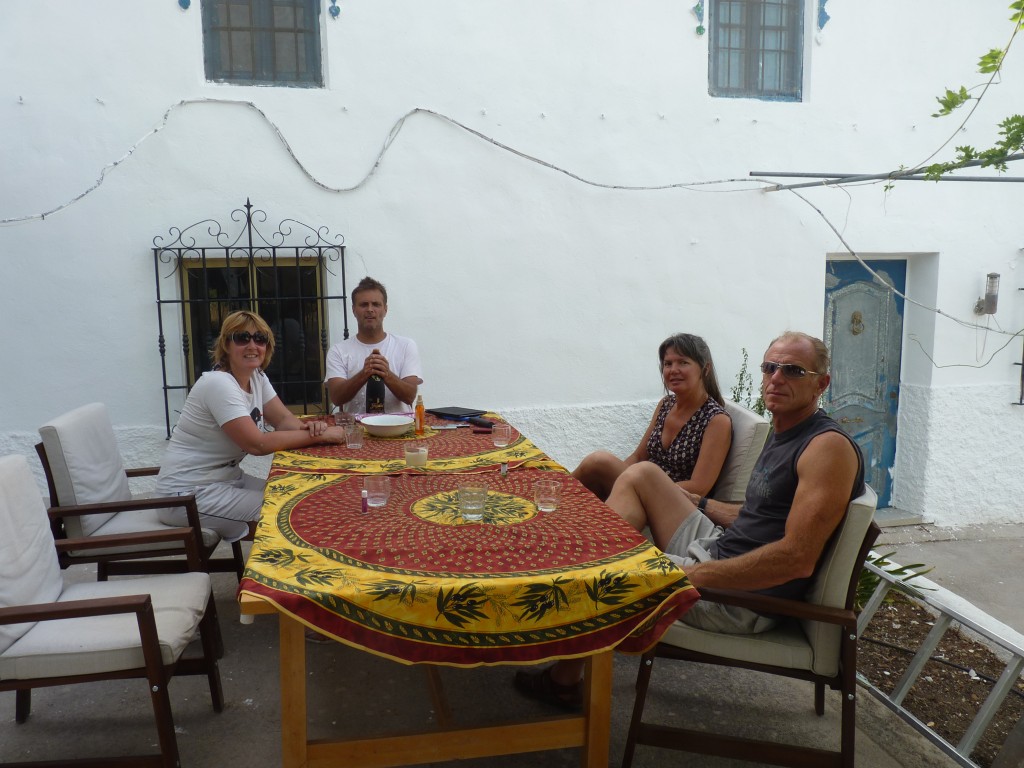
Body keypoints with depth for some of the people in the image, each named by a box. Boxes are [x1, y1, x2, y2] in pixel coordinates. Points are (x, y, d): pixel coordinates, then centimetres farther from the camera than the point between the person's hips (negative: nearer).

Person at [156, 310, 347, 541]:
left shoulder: (257, 377, 4)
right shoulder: (219, 384, -22)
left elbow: (284, 419, 2)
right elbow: (257, 444, -28)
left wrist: (309, 426, -22)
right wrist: (318, 435, -25)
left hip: (226, 478, 9)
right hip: (188, 494, -8)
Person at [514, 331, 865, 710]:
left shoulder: (829, 446, -17)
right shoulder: (782, 434, 13)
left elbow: (798, 558, -26)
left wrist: (696, 575, -26)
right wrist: (695, 501, 20)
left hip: (744, 599, -9)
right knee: (640, 475, 7)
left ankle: (565, 678, 12)